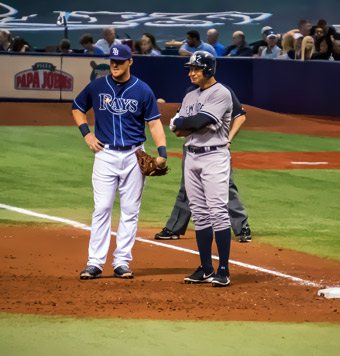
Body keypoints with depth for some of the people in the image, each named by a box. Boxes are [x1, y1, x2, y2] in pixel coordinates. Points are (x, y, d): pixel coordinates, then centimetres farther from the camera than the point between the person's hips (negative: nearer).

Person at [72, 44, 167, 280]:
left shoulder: (143, 90, 0)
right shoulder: (97, 87, 3)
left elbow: (154, 122, -1)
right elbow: (77, 108, 17)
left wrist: (162, 151, -14)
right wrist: (86, 133, 2)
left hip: (134, 156, 0)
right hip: (105, 154, 0)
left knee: (130, 211, 2)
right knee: (102, 208, -5)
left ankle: (122, 262, 8)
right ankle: (95, 263, -4)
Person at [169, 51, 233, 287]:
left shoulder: (221, 94, -8)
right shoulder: (190, 97, 17)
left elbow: (201, 120, -20)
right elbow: (177, 130, 10)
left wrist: (182, 122, -1)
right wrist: (194, 124, -9)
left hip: (214, 156, -8)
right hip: (192, 156, 8)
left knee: (218, 212, -12)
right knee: (200, 213, 8)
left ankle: (224, 270, -13)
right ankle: (206, 269, 12)